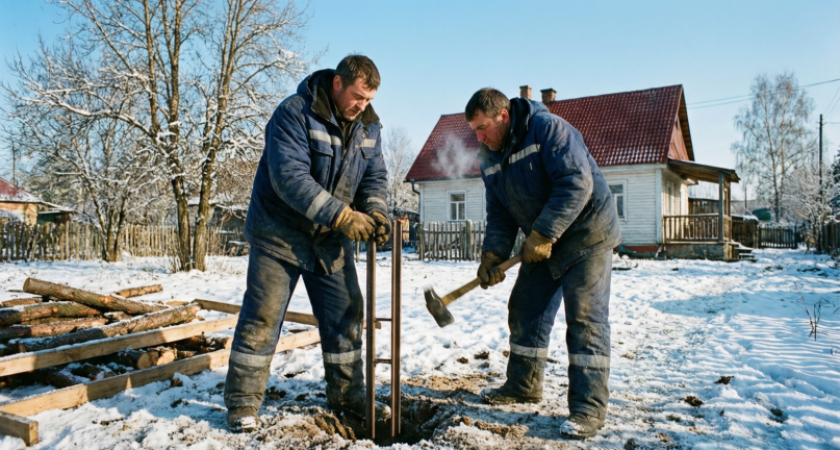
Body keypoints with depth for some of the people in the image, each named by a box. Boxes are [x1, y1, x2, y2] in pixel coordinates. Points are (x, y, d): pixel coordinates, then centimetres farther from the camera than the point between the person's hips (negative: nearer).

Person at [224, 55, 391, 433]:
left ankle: (346, 392, 23)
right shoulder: (294, 114, -19)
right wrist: (342, 215, -35)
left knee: (345, 313, 7)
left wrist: (375, 211, -18)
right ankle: (243, 400, 13)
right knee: (262, 314, -2)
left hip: (331, 239, 6)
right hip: (280, 232, -5)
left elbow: (374, 176, 4)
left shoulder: (368, 125, 2)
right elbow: (290, 177, -29)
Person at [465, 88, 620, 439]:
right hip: (541, 244, 8)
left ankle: (589, 407, -2)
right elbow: (499, 213, 5)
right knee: (525, 311, 11)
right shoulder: (489, 158, 4)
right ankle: (524, 386, 28)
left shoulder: (547, 128, -20)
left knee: (584, 318, -9)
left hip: (585, 234, -8)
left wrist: (542, 234, -28)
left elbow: (577, 183, -28)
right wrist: (493, 255, -10)